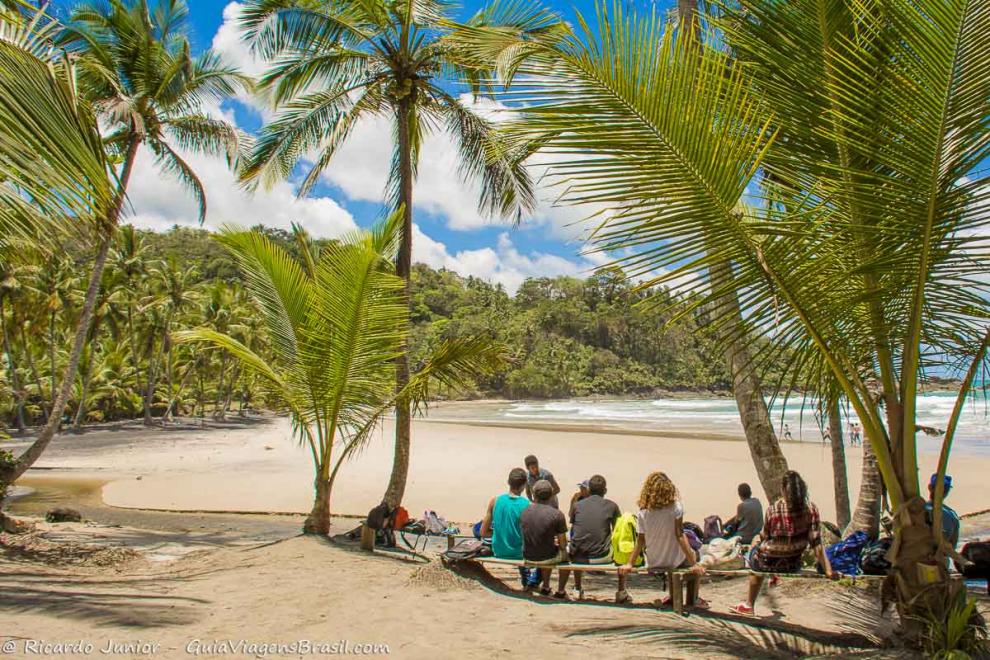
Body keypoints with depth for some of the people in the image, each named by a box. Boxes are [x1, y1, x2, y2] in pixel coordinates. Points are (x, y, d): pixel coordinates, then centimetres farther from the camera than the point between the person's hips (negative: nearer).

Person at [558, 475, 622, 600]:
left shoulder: (576, 505, 5)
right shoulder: (612, 506, 1)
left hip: (578, 557, 2)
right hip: (601, 557, -1)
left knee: (567, 550, 36)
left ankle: (560, 590, 40)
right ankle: (621, 591, 28)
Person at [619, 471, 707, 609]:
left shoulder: (642, 513, -13)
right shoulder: (675, 507, -19)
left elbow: (640, 541, -11)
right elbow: (680, 536, -20)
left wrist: (629, 564, -3)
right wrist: (693, 564, -15)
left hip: (652, 565, 3)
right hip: (675, 562, -3)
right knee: (694, 554, 29)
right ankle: (694, 598, 24)